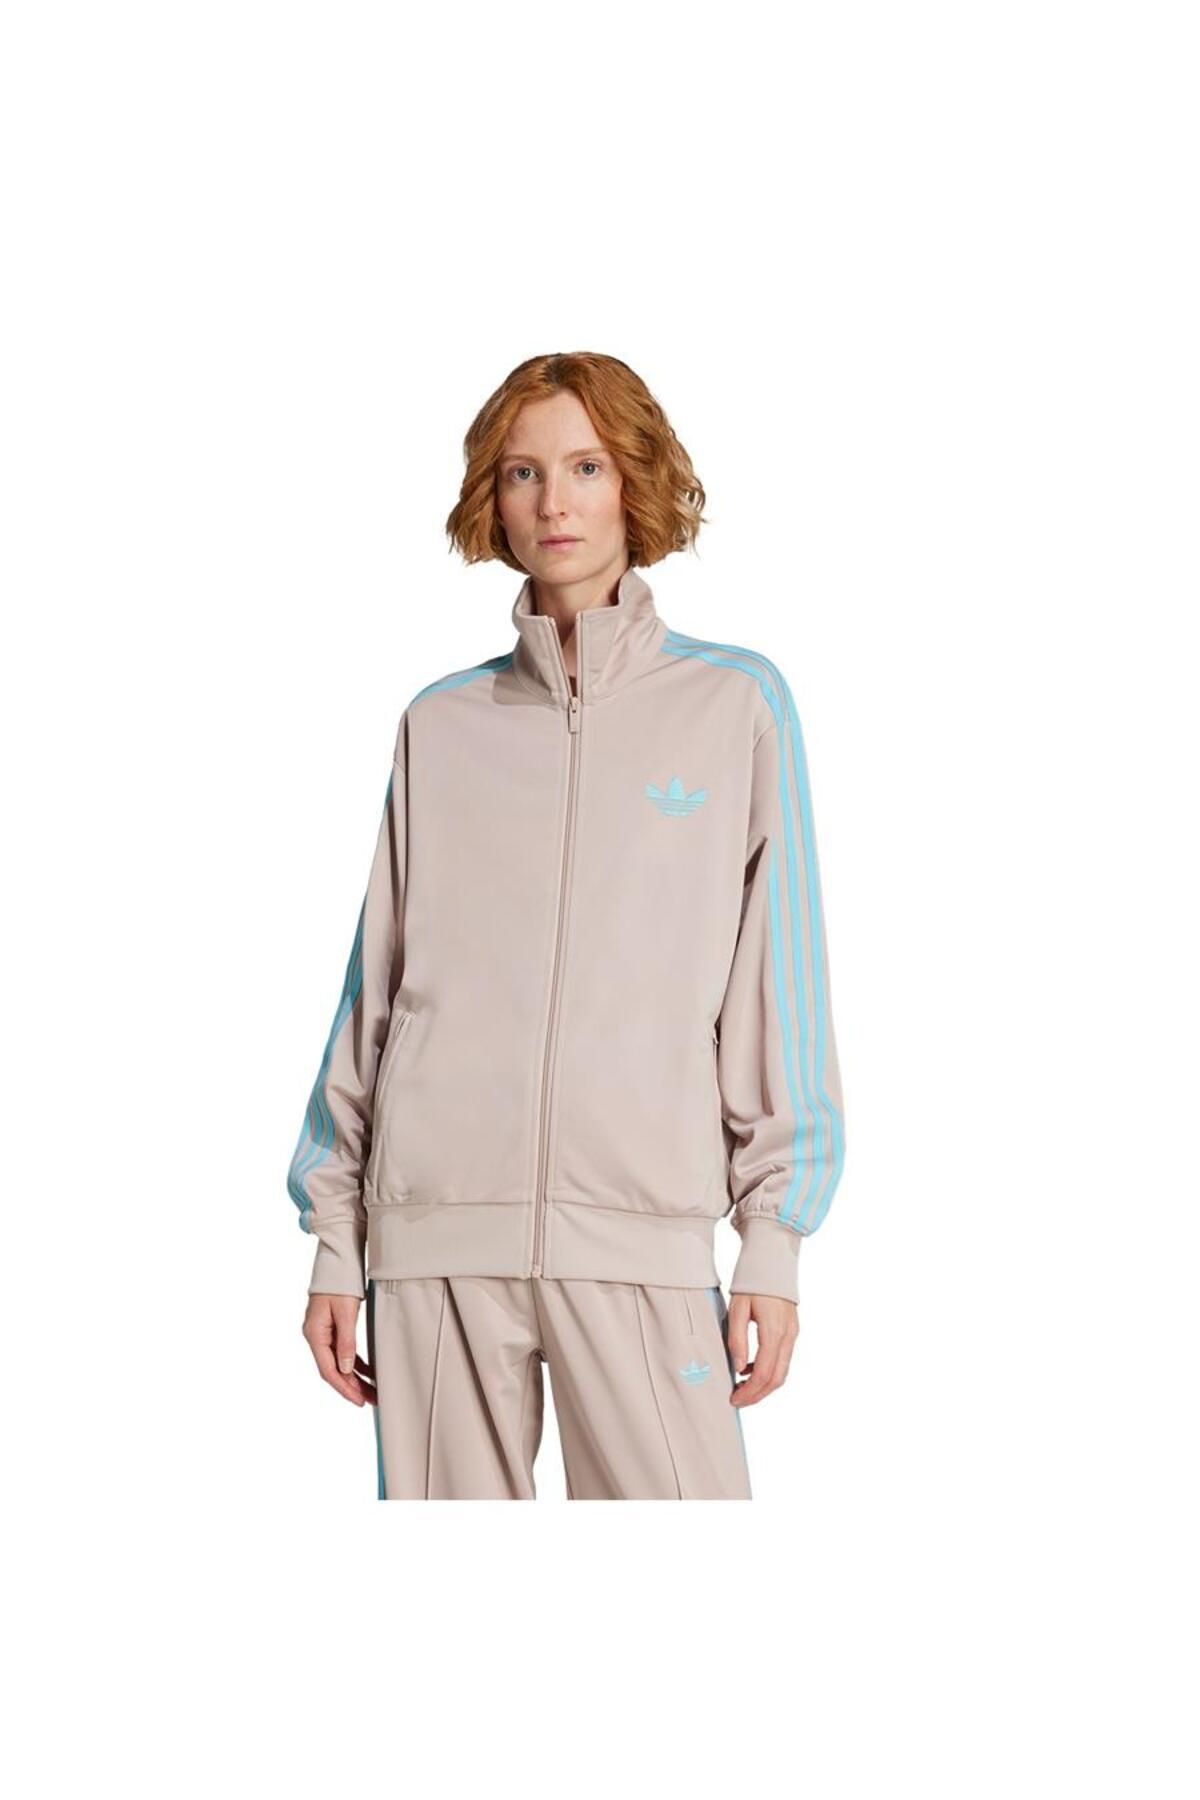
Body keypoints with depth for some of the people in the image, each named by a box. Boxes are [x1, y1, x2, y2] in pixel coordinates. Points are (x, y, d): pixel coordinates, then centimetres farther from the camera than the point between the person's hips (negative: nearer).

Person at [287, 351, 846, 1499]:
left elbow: (779, 978, 4)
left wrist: (774, 1238, -1)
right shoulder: (441, 724, 13)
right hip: (433, 1234, 2)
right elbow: (376, 983, 14)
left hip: (643, 1235, -2)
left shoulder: (736, 703, 7)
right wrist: (334, 1236, 10)